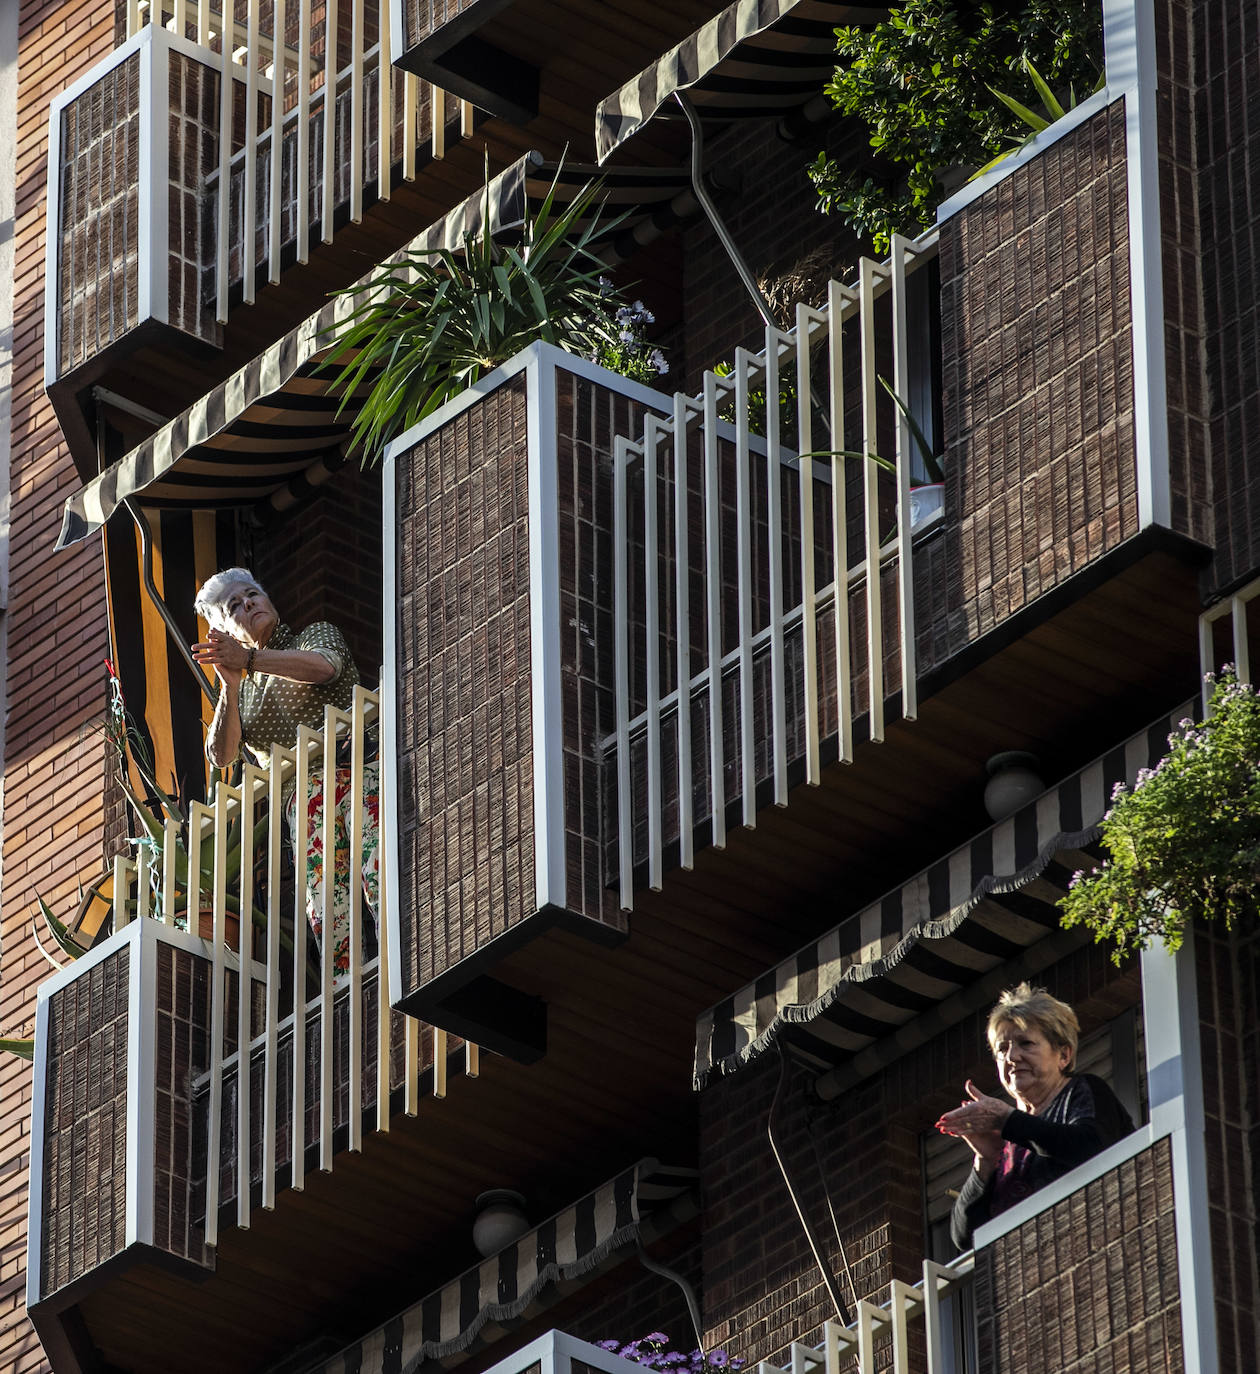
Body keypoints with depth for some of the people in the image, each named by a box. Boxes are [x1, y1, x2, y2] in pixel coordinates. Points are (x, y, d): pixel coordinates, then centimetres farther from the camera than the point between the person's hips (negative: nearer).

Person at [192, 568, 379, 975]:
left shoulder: (317, 634, 16)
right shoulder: (241, 691, 24)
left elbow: (324, 666, -10)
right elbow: (221, 755, 8)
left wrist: (248, 659, -19)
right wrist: (230, 685, -6)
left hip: (357, 769, -3)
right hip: (302, 795, 3)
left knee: (377, 876, -22)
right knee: (324, 911, -12)